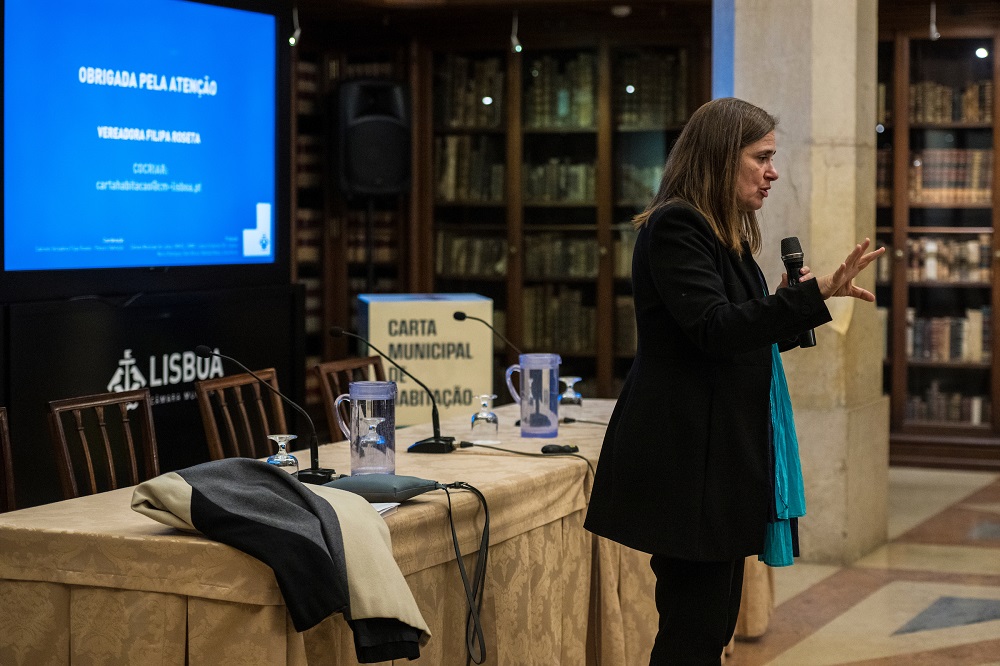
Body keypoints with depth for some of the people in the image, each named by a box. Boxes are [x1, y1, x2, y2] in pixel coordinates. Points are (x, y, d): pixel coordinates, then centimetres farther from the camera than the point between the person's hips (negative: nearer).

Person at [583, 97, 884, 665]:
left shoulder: (727, 236, 18)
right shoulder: (674, 226, -11)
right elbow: (714, 328, -23)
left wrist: (794, 309, 7)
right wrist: (814, 294, -27)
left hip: (722, 455, 10)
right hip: (687, 462, -10)